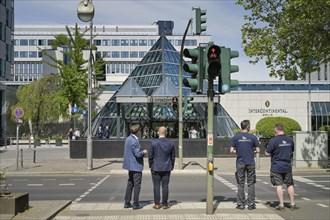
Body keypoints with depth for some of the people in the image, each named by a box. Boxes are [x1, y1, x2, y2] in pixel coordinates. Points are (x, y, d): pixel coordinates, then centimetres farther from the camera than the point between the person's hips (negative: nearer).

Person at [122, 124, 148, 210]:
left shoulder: (128, 139, 7)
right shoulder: (134, 141, -21)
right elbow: (138, 154, -22)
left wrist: (141, 151, 14)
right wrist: (144, 152, -4)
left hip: (130, 165, 9)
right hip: (136, 166, -9)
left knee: (130, 184, 16)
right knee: (137, 185, 0)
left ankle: (127, 203, 21)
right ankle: (135, 204, 5)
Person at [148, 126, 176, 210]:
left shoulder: (153, 143, -8)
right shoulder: (171, 143, 0)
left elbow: (150, 156, -4)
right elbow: (173, 157, 7)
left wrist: (150, 166, 8)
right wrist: (171, 166, 18)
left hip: (156, 168, -2)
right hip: (167, 168, 2)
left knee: (156, 186, 4)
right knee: (165, 186, 5)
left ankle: (157, 204, 8)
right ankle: (165, 204, 9)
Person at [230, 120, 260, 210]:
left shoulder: (235, 137, -1)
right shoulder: (253, 137, -3)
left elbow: (232, 150, -4)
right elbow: (258, 150, -2)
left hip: (240, 163, 1)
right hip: (250, 163, -1)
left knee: (240, 184, 6)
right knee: (251, 184, 6)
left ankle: (241, 204, 8)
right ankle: (251, 204, 8)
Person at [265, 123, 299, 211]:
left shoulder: (273, 140, -14)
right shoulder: (290, 140, 2)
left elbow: (267, 153, -12)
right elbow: (292, 150, 17)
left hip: (276, 167, -4)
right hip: (287, 166, 4)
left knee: (279, 185, 1)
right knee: (290, 185, 12)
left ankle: (281, 205, 2)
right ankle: (292, 204, 18)